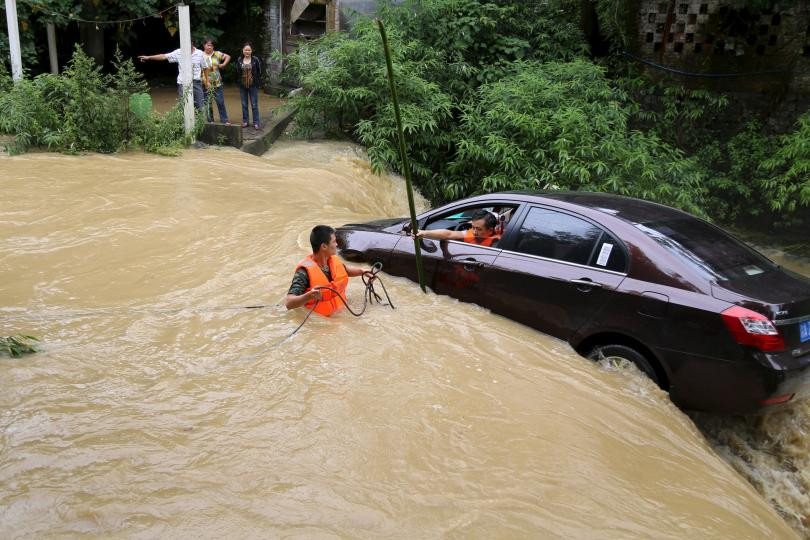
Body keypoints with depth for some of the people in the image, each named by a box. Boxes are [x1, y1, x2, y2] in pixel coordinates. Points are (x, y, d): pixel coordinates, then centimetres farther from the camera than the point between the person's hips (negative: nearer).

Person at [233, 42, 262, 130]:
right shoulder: (239, 60, 4)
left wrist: (258, 82, -4)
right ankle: (245, 121, 19)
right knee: (244, 104, 9)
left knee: (254, 105, 0)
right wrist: (239, 81, 2)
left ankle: (256, 122, 5)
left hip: (253, 85, -3)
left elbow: (259, 72, 0)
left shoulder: (255, 60, -3)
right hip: (242, 86, 3)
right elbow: (237, 72, 10)